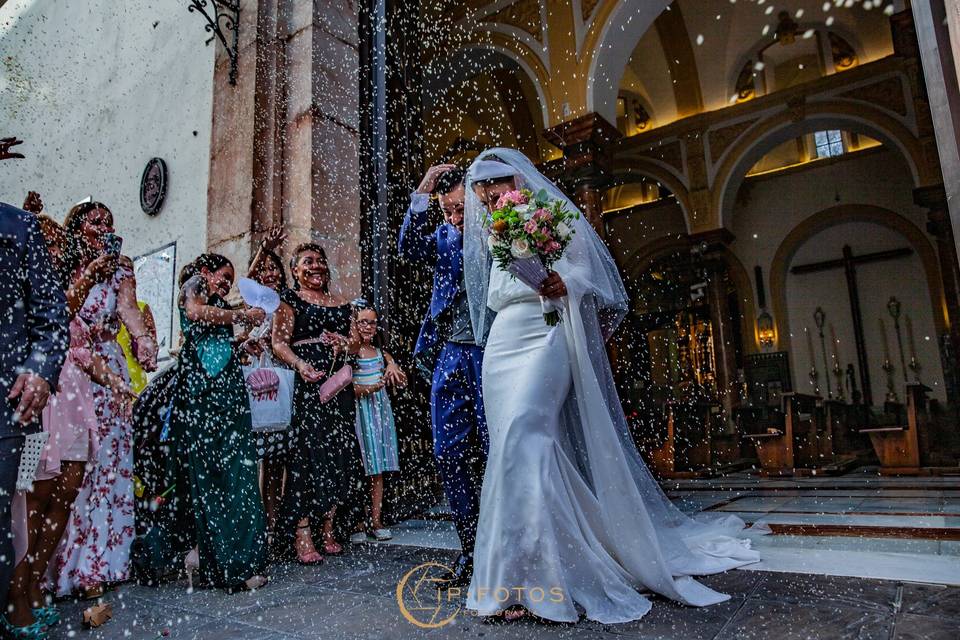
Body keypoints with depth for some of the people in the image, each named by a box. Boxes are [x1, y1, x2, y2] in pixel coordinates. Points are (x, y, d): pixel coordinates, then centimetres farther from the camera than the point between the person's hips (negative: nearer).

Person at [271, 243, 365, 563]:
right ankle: (302, 535, -5)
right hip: (305, 383, -5)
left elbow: (356, 343, 19)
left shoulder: (340, 304, 21)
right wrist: (300, 364, -25)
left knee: (339, 453, 3)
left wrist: (343, 342, -4)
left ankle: (328, 529, 14)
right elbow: (279, 342, -7)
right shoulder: (290, 300, 6)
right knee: (307, 452, -10)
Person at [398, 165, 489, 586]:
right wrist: (422, 194, -8)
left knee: (495, 454, -2)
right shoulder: (444, 236, 14)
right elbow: (410, 248, -4)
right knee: (450, 455, 7)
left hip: (491, 355, -5)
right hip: (449, 355, 5)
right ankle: (471, 548, 21)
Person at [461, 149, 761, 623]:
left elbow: (586, 272, -5)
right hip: (501, 348, 7)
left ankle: (525, 576, -21)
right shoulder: (492, 239, 23)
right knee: (512, 448, 1)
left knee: (522, 431, -25)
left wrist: (563, 285, -24)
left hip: (544, 339, -7)